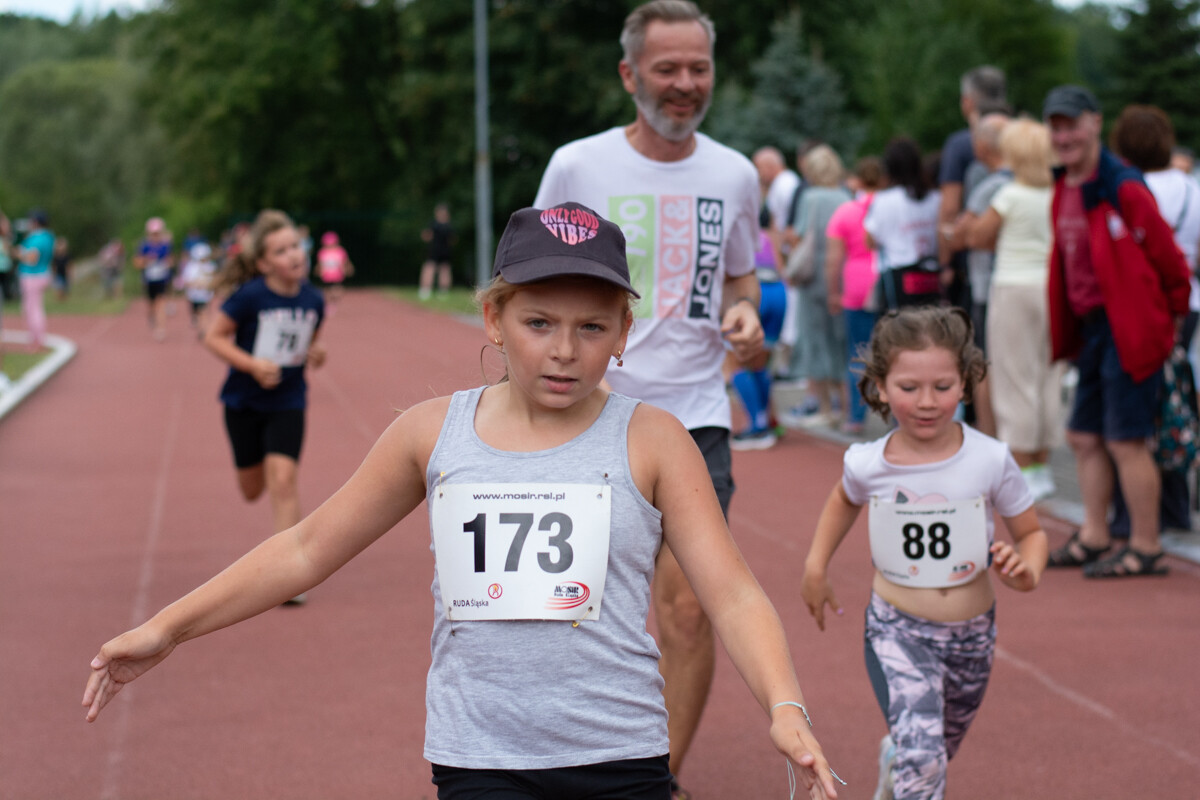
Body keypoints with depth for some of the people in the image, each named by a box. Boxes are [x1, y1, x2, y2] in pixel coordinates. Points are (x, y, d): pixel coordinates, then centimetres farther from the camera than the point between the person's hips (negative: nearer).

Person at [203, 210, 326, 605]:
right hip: (244, 401, -1)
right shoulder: (250, 296, -18)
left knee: (283, 480, -15)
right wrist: (252, 365, -23)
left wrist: (315, 352, -9)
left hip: (288, 401, 1)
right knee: (252, 490, 13)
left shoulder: (313, 300, -5)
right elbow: (214, 337, -12)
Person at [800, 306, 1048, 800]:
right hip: (897, 631, -2)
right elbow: (845, 499, 14)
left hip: (971, 633, 2)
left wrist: (1027, 572, -21)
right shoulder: (868, 466, -12)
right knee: (920, 757, -22)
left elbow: (1031, 532, -1)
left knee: (937, 753, 24)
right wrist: (816, 565, 11)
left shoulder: (990, 461, -16)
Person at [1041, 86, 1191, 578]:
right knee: (1085, 436, 13)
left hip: (1128, 329, -9)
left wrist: (1174, 312, 1)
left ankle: (1146, 549, 2)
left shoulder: (1122, 187, -16)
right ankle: (1093, 538, 22)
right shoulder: (1064, 189, 10)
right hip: (1092, 328, 9)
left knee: (1125, 441, -6)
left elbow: (1167, 256, -10)